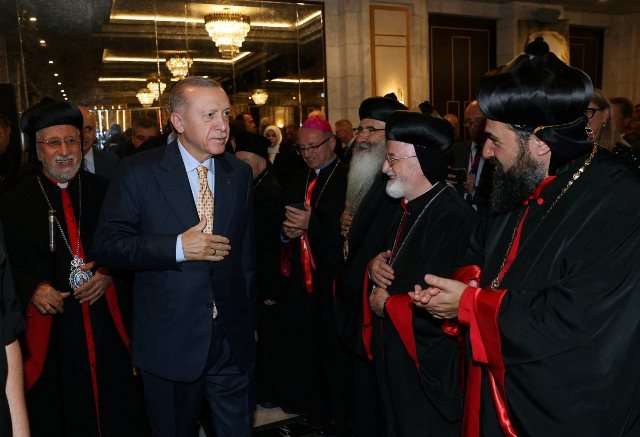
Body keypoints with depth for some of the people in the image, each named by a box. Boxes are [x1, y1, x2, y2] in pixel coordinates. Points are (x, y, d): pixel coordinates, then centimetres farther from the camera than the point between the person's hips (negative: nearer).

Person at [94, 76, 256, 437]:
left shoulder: (240, 174, 4)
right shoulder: (139, 172, -7)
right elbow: (107, 245, -10)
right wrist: (178, 247, -22)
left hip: (233, 341, 3)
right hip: (169, 340, -3)